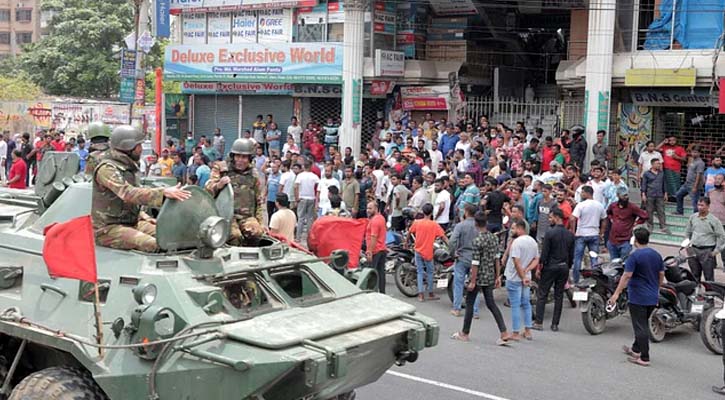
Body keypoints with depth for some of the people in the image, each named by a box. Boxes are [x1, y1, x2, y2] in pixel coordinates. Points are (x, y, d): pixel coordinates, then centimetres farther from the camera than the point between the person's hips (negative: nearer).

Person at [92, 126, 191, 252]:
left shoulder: (129, 167, 16)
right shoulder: (107, 169, -15)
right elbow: (128, 194, -31)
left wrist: (144, 217, 8)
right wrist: (163, 192, -41)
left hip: (131, 222, 8)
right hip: (108, 229, -8)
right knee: (152, 245, -31)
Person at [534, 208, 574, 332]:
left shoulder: (550, 233, -13)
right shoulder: (570, 235, 5)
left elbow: (544, 252, -13)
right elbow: (571, 255, 9)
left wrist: (539, 268, -5)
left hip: (550, 267, -5)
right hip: (564, 268, 5)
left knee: (542, 295, 3)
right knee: (559, 296, 9)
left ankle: (539, 323, 2)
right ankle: (555, 324, 11)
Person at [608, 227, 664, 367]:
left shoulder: (634, 256, -15)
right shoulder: (656, 255, 6)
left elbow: (627, 276, -21)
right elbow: (661, 274, 12)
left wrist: (616, 294, -20)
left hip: (638, 298, -7)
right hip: (653, 298, 7)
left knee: (640, 327, -2)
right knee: (643, 324, 21)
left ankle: (644, 358, -1)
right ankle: (636, 349, 35)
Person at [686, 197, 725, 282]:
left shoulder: (714, 220, -9)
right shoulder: (693, 217, 4)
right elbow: (688, 232, 17)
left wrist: (716, 250, -8)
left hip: (707, 251, -5)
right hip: (693, 250, 5)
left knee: (709, 276, -1)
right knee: (695, 275, 14)